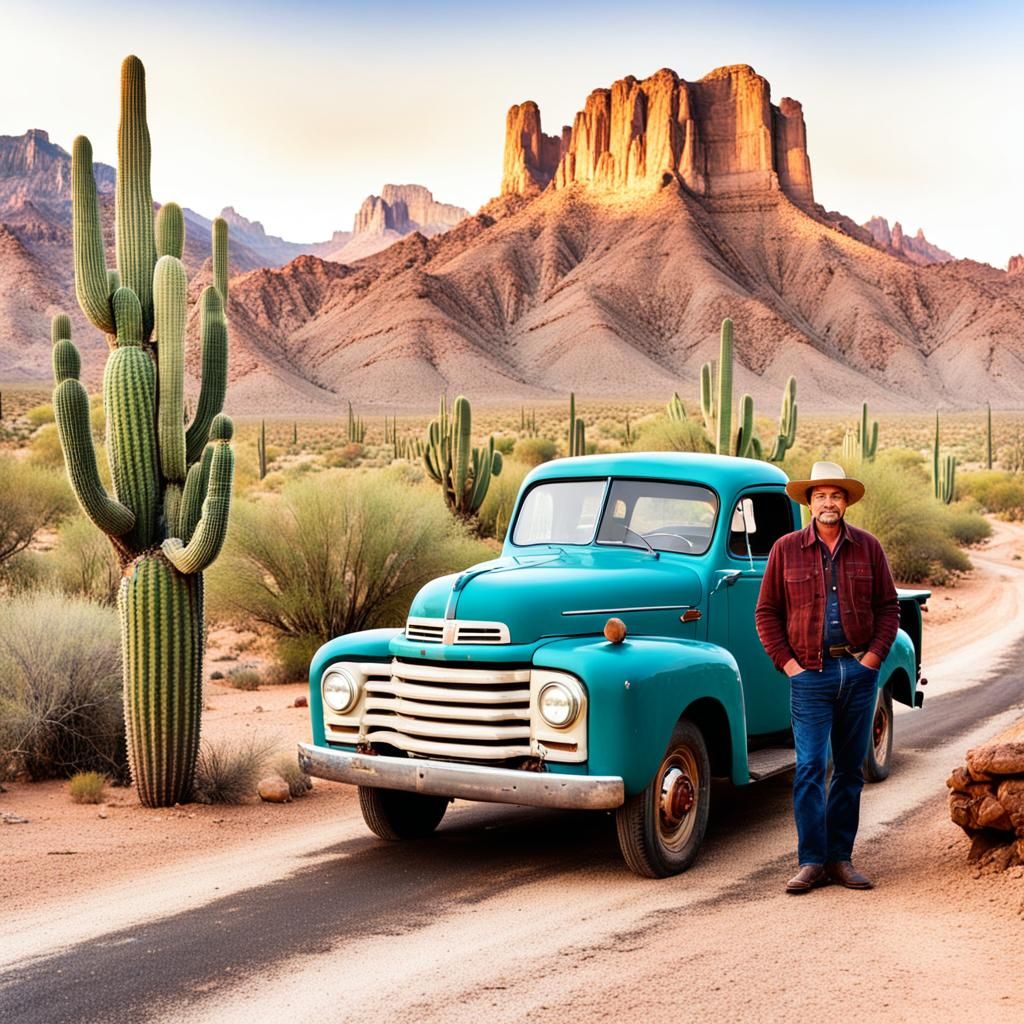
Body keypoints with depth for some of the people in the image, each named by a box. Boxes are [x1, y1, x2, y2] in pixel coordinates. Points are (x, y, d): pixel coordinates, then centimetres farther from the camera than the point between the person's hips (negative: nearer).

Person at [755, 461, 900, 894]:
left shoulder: (868, 547, 6)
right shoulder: (786, 549, 2)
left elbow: (888, 606, 8)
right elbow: (766, 612, 4)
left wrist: (874, 656, -3)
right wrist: (786, 662, -4)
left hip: (859, 671, 2)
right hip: (810, 674, -2)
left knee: (850, 769, 8)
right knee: (809, 768, -7)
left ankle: (841, 858, 15)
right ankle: (811, 862, -1)